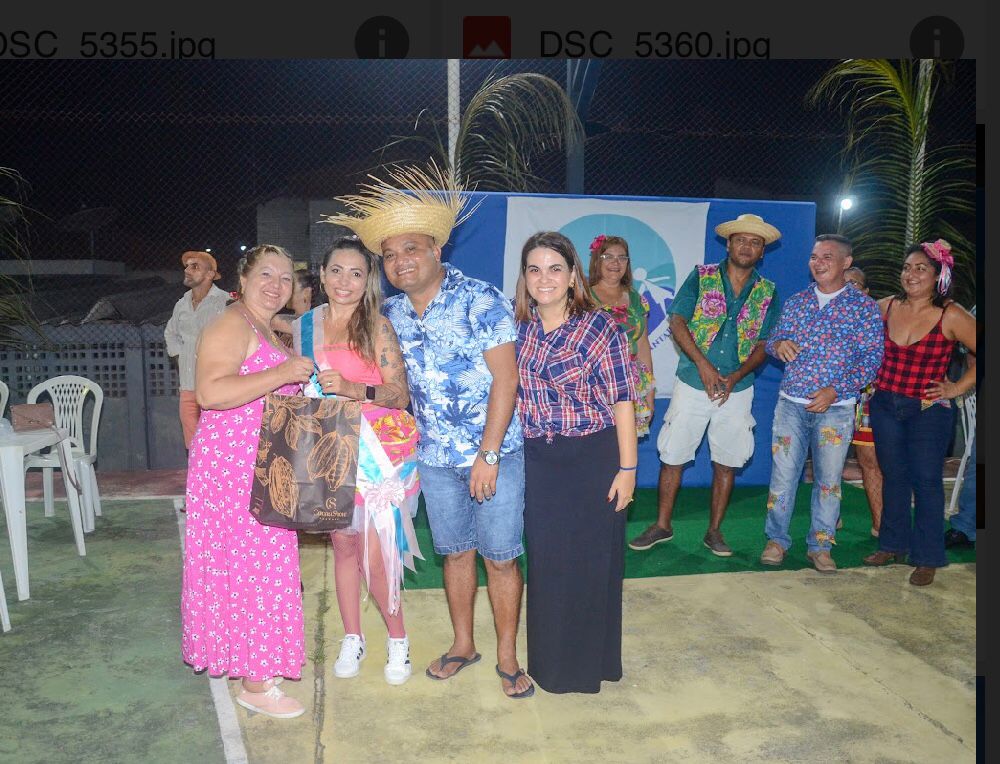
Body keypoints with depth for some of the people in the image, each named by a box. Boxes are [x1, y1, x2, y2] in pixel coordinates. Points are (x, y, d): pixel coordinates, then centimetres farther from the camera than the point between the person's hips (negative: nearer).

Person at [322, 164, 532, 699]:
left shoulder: (480, 299, -14)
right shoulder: (392, 313, 4)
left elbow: (506, 378, -16)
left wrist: (488, 454, -18)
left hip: (495, 453, -4)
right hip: (435, 458, 5)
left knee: (500, 557, 4)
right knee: (456, 553, 17)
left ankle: (507, 657, 22)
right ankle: (462, 644, 35)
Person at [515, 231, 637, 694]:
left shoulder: (600, 327, -10)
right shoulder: (516, 327, 2)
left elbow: (622, 400, -10)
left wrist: (627, 467, -11)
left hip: (593, 458, -4)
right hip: (536, 461, 4)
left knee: (591, 560, 7)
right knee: (544, 559, 13)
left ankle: (590, 660, 29)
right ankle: (549, 659, 33)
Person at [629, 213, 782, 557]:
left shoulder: (768, 292, 6)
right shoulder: (702, 277, 0)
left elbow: (764, 344, 3)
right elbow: (677, 322, -7)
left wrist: (735, 377, -13)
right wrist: (703, 365, -17)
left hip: (737, 389, 2)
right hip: (692, 383, -2)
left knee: (727, 462, 8)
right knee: (672, 456, 2)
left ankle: (714, 530, 22)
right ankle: (662, 525, 17)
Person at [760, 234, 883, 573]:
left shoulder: (864, 306, 0)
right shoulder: (795, 302, 9)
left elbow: (872, 358, -5)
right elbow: (772, 342, 13)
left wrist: (835, 390, -16)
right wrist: (778, 344, -13)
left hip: (836, 407, -2)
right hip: (791, 403, 2)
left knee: (828, 479, 6)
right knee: (782, 475, 4)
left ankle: (820, 545, 20)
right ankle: (776, 539, 17)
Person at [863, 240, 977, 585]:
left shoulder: (951, 316, -10)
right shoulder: (886, 307, 1)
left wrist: (958, 387, -7)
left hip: (929, 411, -4)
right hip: (885, 406, 4)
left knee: (926, 481, 2)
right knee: (893, 477, 14)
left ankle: (928, 559, 15)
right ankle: (892, 545, 28)